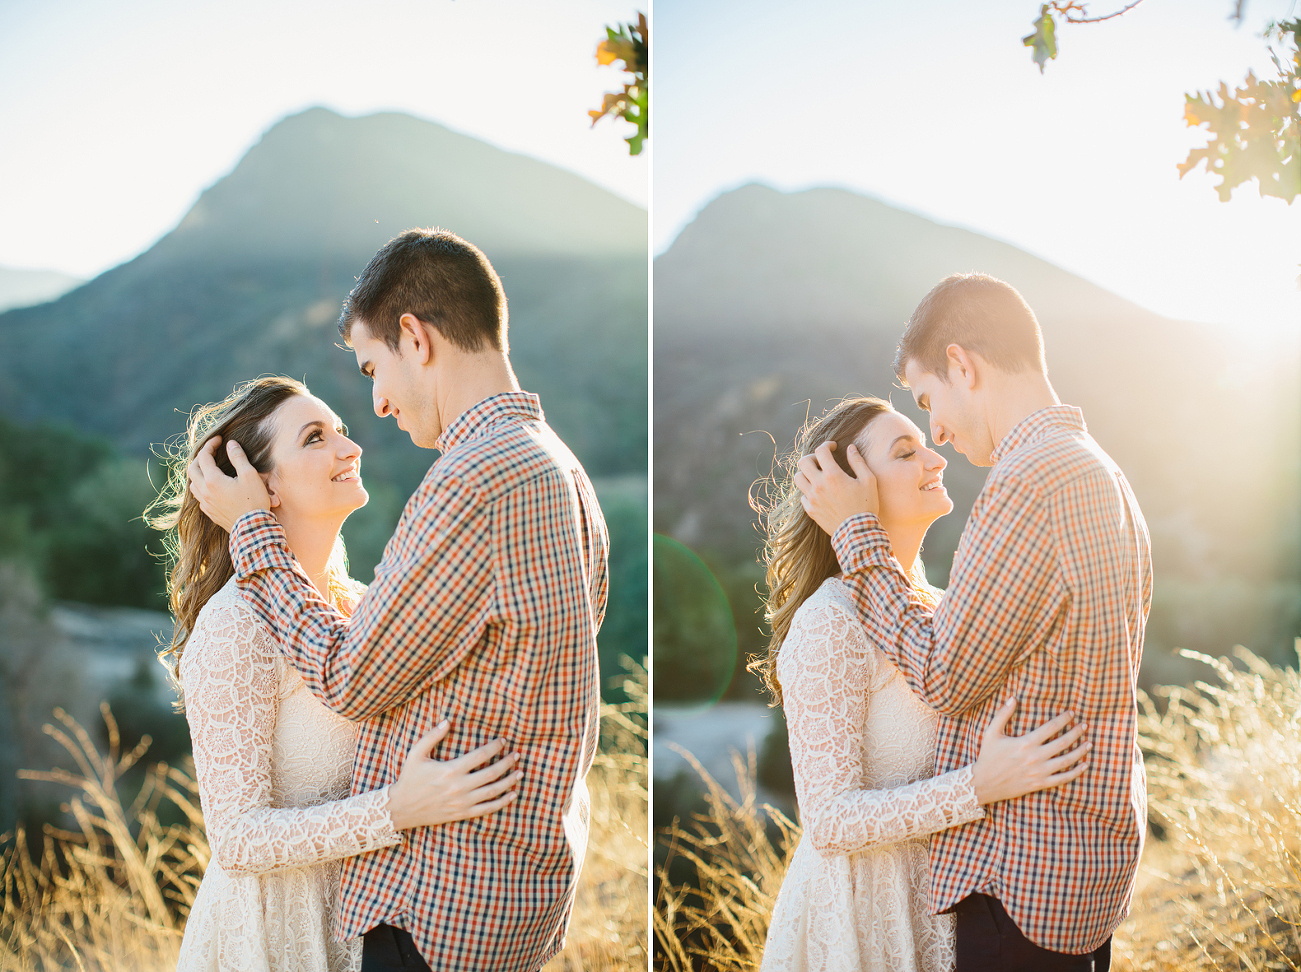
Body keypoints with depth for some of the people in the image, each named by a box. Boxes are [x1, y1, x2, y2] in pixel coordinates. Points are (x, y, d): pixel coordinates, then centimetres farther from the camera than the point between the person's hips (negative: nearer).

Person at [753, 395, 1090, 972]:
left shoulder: (937, 607, 6)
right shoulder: (828, 626, -19)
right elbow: (831, 821, -23)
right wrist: (980, 785, -30)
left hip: (937, 894, 8)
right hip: (865, 911, -7)